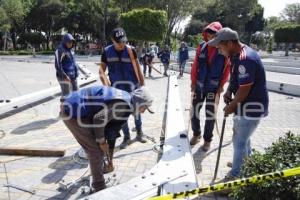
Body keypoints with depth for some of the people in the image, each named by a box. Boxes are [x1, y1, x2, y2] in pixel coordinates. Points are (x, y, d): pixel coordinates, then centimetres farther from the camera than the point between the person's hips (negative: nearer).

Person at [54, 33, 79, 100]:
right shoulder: (60, 50, -12)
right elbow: (57, 65, -17)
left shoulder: (71, 50, 12)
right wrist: (64, 76, -19)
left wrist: (76, 72, 8)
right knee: (66, 95, -6)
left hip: (73, 76, 8)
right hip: (65, 77, -8)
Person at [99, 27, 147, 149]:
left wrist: (142, 83, 0)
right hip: (117, 87, 1)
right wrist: (105, 82, -17)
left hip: (132, 85, -1)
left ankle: (139, 133, 29)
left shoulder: (130, 50, -7)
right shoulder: (107, 51, -4)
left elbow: (137, 67, -1)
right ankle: (126, 137, 22)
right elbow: (102, 69, 0)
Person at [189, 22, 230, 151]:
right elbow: (195, 65, 2)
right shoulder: (202, 47, -2)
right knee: (194, 112, 10)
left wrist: (221, 86, -6)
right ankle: (196, 134, 32)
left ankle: (207, 139, 24)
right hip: (199, 86, 3)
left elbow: (227, 69, -6)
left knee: (210, 115, 5)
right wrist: (193, 82, 1)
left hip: (214, 88, -3)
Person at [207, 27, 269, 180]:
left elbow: (244, 90, -25)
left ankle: (235, 174, 20)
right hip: (245, 105, 10)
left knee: (239, 141, 2)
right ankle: (247, 161, 48)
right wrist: (229, 91, 3)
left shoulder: (245, 59, -27)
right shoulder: (238, 55, 5)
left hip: (251, 107, -10)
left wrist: (231, 106, -12)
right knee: (241, 136, 26)